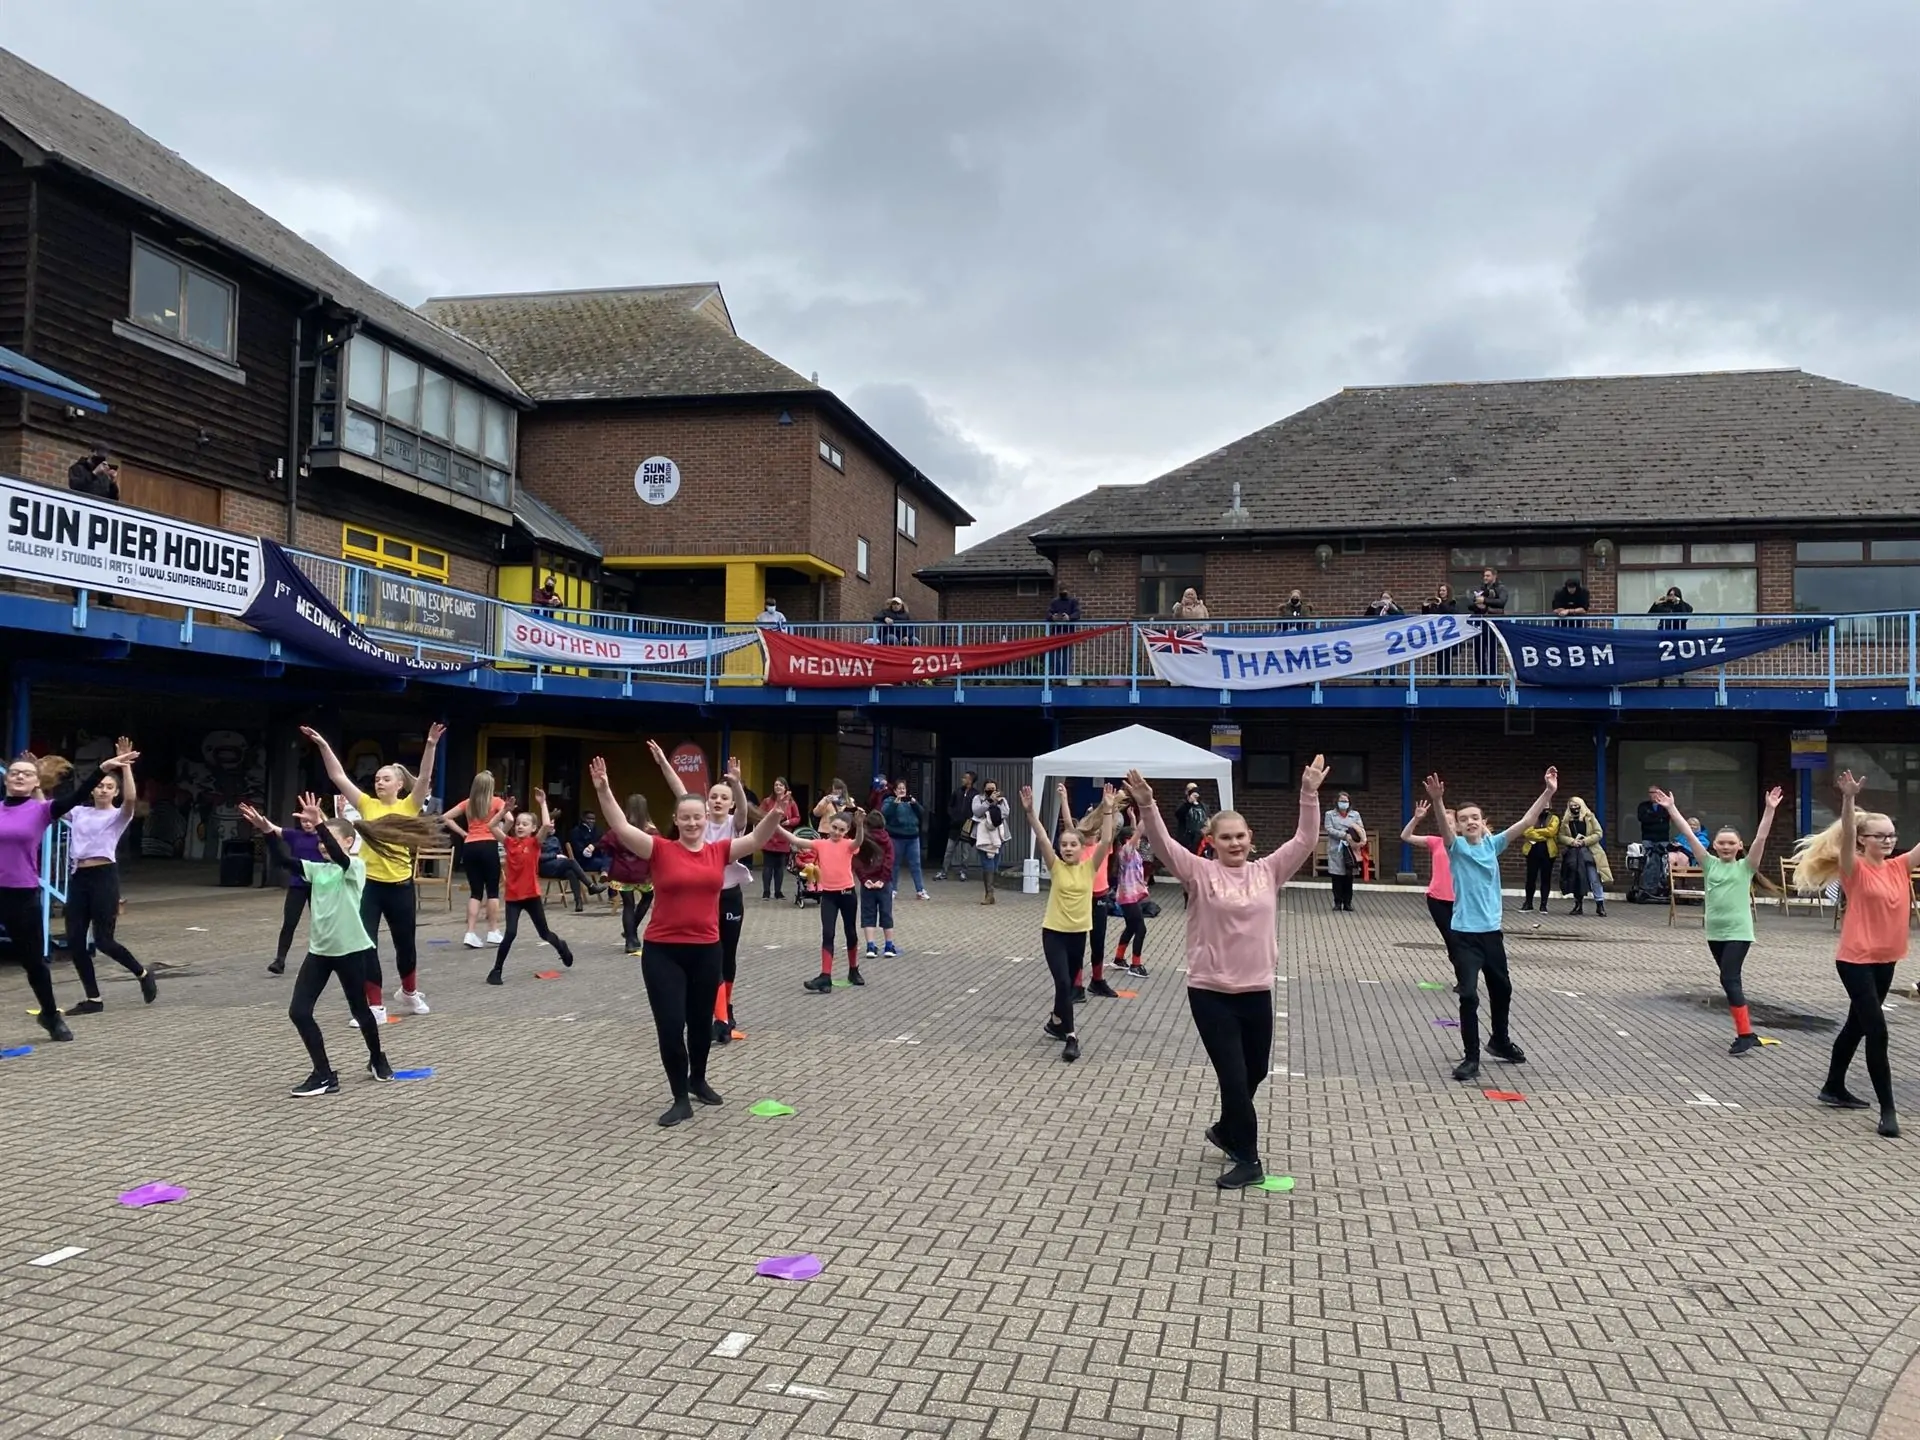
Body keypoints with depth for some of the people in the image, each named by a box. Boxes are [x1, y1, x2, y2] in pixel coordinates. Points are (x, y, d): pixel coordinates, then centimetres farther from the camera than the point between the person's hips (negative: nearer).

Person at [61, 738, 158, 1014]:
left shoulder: (118, 815, 1)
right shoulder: (79, 812, 14)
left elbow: (130, 798, -20)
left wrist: (125, 765, -23)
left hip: (104, 877, -5)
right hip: (78, 878, 5)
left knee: (103, 941, -7)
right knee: (74, 941, 1)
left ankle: (143, 974, 19)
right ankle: (94, 999, 12)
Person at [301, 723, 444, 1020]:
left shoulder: (408, 806, -1)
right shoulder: (367, 804, 3)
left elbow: (424, 778, -16)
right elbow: (338, 776, -1)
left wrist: (431, 746, -28)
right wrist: (323, 745, -11)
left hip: (400, 885, -1)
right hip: (369, 884, 1)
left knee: (405, 943, 14)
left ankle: (410, 992, 40)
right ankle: (376, 1007, 4)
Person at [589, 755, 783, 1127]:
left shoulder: (720, 851, 1)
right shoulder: (660, 850, -6)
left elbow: (757, 838, -6)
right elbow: (621, 828, -16)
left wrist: (776, 813, -23)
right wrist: (603, 791, -28)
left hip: (706, 950, 3)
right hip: (663, 951, -3)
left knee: (702, 1021, 18)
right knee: (670, 1025, -4)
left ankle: (698, 1080, 42)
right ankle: (681, 1098, 11)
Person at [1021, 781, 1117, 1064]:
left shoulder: (1089, 867, -3)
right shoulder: (1056, 867, -6)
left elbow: (1106, 841, -15)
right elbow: (1041, 838, -18)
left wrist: (1108, 809, -23)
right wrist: (1029, 811, -30)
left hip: (1079, 933, 3)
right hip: (1053, 932, -3)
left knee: (1069, 984, 16)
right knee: (1063, 982, -14)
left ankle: (1056, 1022, 39)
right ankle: (1071, 1036, -9)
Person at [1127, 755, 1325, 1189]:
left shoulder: (1268, 871, 3)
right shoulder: (1200, 873, -6)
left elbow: (1305, 840, -1)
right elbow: (1163, 844, -18)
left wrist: (1310, 794, -10)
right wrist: (1146, 805, -33)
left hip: (1256, 990, 4)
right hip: (1210, 991, -4)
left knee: (1255, 1071, 19)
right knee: (1233, 1075, -2)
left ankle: (1227, 1129, 44)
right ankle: (1247, 1160, 13)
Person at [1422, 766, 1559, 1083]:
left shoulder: (1492, 844, 2)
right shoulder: (1456, 847, -9)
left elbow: (1525, 822, -3)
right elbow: (1444, 827, -30)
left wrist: (1549, 792, -12)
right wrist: (1437, 801, -49)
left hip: (1492, 931, 5)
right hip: (1465, 933, -5)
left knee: (1502, 989, 22)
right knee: (1469, 995, -11)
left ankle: (1500, 1042, 45)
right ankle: (1471, 1058, 1)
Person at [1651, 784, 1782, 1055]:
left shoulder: (1746, 867, -2)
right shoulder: (1709, 864, 5)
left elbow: (1761, 838, -12)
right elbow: (1690, 836, 1)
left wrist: (1770, 809, -20)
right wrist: (1671, 808, -4)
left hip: (1738, 932, -4)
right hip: (1715, 932, 5)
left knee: (1728, 979, -13)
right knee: (1731, 980, 12)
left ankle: (1744, 1033, -7)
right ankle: (1745, 1028, 22)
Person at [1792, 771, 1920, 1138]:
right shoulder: (1855, 870, -12)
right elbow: (1845, 837, -29)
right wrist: (1849, 798, -44)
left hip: (1886, 960, 7)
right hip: (1856, 961, -7)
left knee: (1857, 1026, 18)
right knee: (1877, 1032, -10)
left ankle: (1834, 1088, 33)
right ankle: (1888, 1109, -5)